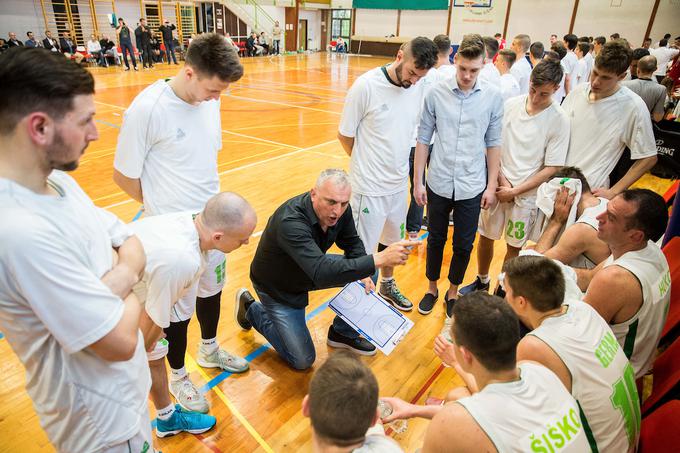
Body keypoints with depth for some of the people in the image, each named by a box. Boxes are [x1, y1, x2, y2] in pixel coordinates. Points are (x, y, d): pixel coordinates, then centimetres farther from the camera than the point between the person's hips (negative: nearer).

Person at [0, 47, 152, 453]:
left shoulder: (58, 179, -4)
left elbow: (131, 243, 2)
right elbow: (121, 340, -29)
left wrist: (122, 275, -20)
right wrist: (127, 290, -10)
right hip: (103, 417, -8)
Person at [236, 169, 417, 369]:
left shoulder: (340, 209, -20)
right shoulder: (290, 222, -41)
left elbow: (352, 243, -1)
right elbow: (322, 273, -51)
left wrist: (363, 273, -20)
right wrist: (379, 259, -57)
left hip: (310, 269, 6)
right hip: (277, 286, -6)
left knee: (364, 279, -10)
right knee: (302, 360, 0)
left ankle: (343, 333, 13)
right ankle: (251, 309, 18)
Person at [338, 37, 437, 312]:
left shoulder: (418, 88, -2)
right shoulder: (366, 86, -17)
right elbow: (345, 135, -8)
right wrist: (366, 163, 3)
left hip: (400, 183, 6)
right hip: (369, 186, -5)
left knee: (392, 240, 23)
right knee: (362, 248, 7)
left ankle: (387, 285, 46)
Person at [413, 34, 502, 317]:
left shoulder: (493, 97, -4)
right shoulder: (436, 93, -6)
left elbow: (493, 143, 1)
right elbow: (423, 139, -2)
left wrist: (491, 186, 1)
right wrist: (417, 182, -2)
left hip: (472, 187, 1)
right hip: (438, 184, 0)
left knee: (463, 245, 12)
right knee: (436, 240, 15)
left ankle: (453, 292, 35)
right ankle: (432, 288, 37)